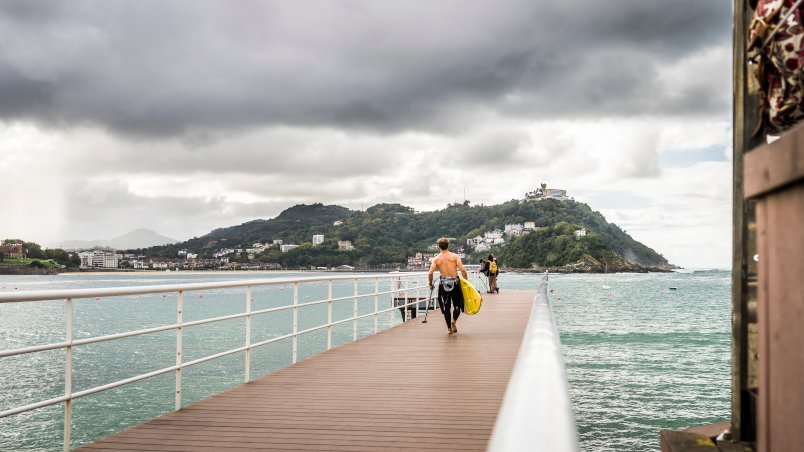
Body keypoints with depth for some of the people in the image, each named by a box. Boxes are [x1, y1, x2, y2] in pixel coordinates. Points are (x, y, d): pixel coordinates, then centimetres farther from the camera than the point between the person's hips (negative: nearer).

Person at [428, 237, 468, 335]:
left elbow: (430, 273, -7)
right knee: (457, 304, 13)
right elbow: (463, 270, -9)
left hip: (443, 284, 1)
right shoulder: (454, 256, -1)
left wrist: (431, 284, 8)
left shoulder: (436, 259, 2)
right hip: (455, 282, -1)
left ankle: (449, 328, 12)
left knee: (446, 306, 11)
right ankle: (454, 320, -12)